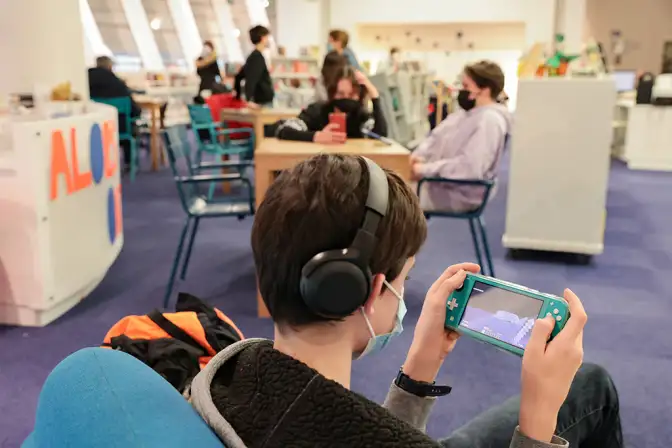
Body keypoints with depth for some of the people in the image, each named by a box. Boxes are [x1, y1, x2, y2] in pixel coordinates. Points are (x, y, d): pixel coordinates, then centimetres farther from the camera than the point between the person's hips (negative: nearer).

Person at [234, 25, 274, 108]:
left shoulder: (253, 56, 15)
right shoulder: (258, 57, -12)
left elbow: (238, 77, 20)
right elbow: (250, 80, -25)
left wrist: (238, 97, 23)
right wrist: (249, 100, -31)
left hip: (261, 101, 9)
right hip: (264, 102, -9)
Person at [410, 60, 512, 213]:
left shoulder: (489, 120, -21)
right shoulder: (466, 112, 11)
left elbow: (469, 167, -30)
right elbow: (436, 137, 15)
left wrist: (425, 170, -26)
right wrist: (419, 156, -6)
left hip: (461, 194, -10)